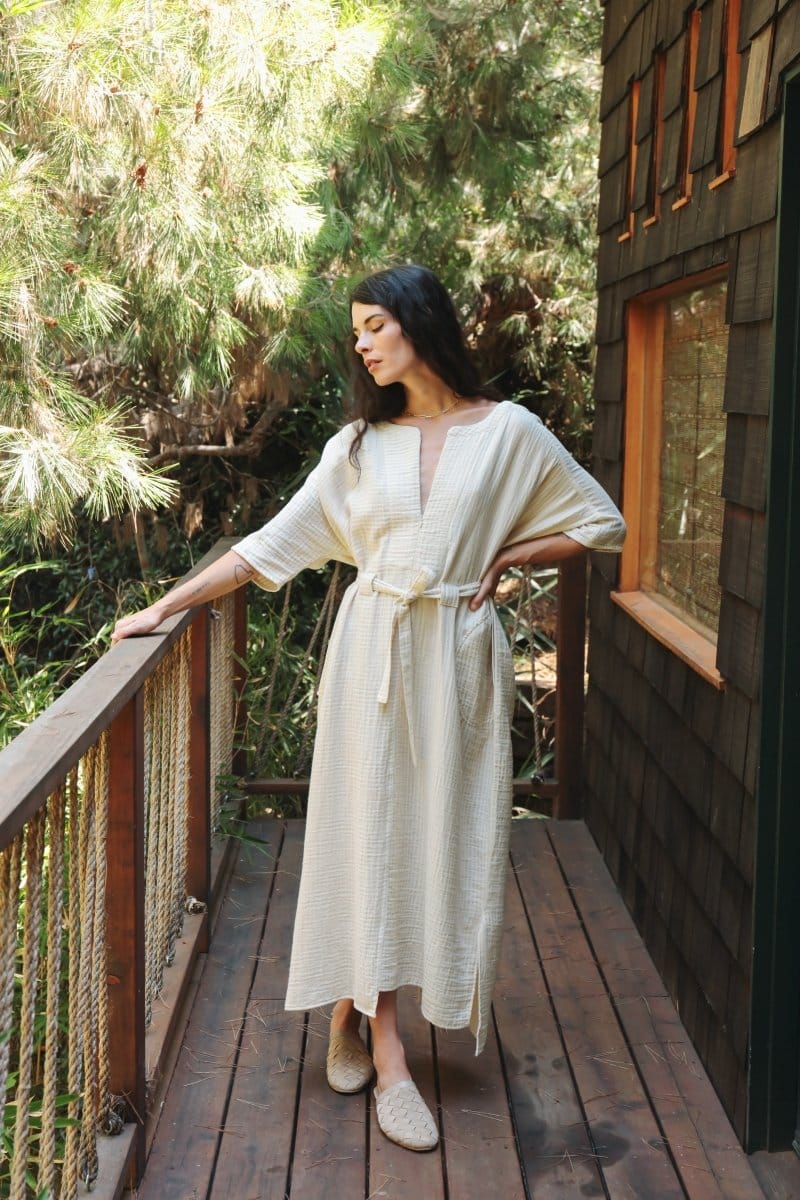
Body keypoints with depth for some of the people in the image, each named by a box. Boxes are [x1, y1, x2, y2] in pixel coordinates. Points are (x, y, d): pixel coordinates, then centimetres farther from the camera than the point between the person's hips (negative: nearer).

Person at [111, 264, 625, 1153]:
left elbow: (600, 525, 7)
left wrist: (504, 558, -3)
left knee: (443, 832, 2)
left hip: (457, 655, -1)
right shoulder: (359, 444, 7)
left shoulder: (508, 431, 2)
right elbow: (272, 544, 4)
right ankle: (388, 1060, 4)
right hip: (373, 652, 1)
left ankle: (354, 1012, 20)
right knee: (371, 829, -2)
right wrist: (163, 607, -1)